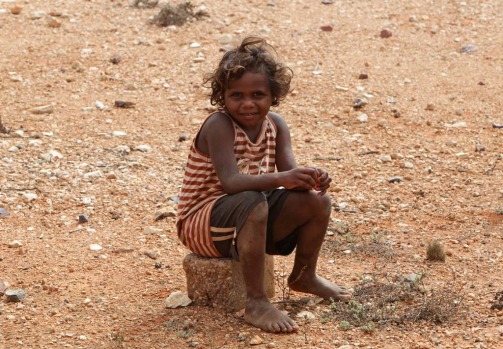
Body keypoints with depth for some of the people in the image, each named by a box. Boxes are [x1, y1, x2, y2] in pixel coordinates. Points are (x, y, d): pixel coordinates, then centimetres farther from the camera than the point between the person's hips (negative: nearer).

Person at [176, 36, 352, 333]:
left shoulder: (276, 125, -1)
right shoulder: (219, 126, -23)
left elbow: (290, 174, -10)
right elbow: (230, 181, -35)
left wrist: (310, 178, -33)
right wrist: (280, 179, -48)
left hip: (248, 219, 7)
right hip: (202, 224, -7)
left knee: (318, 201, -6)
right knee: (253, 204, -38)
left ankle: (304, 276, 18)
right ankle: (256, 302, -29)